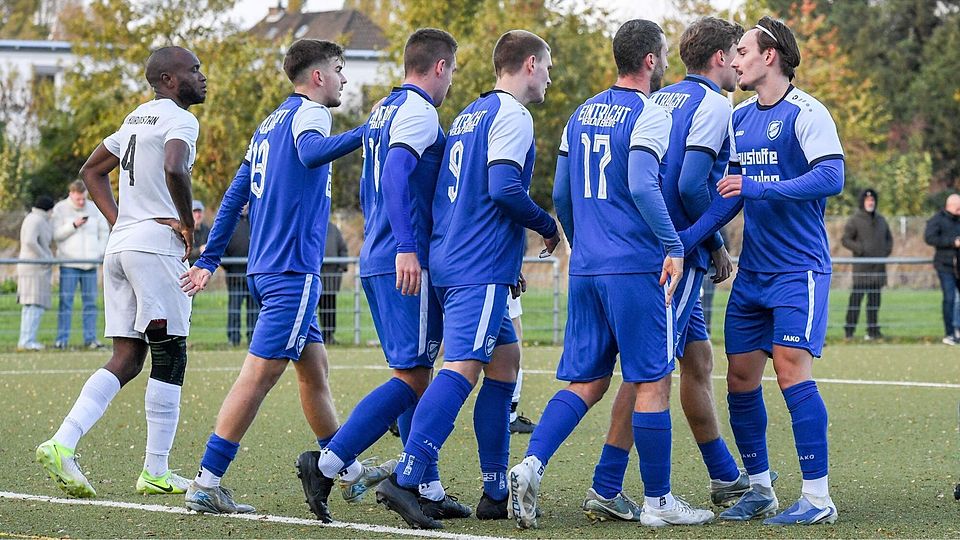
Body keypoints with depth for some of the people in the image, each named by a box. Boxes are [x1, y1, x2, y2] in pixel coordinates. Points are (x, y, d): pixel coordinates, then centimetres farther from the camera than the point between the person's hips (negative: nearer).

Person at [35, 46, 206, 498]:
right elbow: (174, 169, -27)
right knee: (169, 358, -1)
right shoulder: (180, 121, -7)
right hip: (156, 246, -8)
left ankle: (63, 443, -10)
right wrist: (187, 225, -14)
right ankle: (156, 472, 0)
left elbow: (92, 171, 28)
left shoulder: (137, 119, 21)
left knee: (126, 360, 6)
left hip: (120, 243, 8)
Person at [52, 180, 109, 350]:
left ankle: (90, 338, 6)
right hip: (69, 264, -3)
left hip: (90, 264, 3)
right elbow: (56, 234, -6)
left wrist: (100, 252, 4)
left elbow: (104, 232, 17)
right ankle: (62, 339, -5)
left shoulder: (94, 209, 11)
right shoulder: (60, 209, 1)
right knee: (66, 301, -6)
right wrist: (73, 225, -18)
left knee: (90, 302, 3)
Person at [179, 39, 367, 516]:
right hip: (293, 269, -10)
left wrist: (208, 260, 20)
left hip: (265, 269, 10)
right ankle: (206, 483, -14)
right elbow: (311, 152, -30)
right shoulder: (309, 111, -6)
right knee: (260, 374, -11)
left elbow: (234, 196, 19)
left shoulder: (270, 124, 19)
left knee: (314, 367, 18)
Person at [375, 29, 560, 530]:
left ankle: (496, 493, 14)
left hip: (450, 260, 10)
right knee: (463, 368, -17)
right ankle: (405, 479, -28)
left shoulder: (468, 115, 21)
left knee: (505, 361, 14)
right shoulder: (512, 115, -7)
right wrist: (547, 225, -3)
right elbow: (503, 188, -19)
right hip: (481, 269, -10)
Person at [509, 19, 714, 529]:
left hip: (585, 269, 7)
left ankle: (531, 464, -8)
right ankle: (658, 501, 6)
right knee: (652, 382, 1)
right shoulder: (649, 114, -8)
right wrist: (674, 245, -17)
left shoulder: (581, 114, 14)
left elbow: (561, 195, 18)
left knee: (586, 381, 11)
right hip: (637, 267, -7)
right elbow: (641, 186, -22)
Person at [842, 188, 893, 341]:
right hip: (862, 267, -6)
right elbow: (845, 239, -5)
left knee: (875, 298, 7)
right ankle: (849, 329, -8)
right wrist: (860, 249, -16)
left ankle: (873, 329, 12)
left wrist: (887, 250, 7)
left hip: (878, 266, 6)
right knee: (856, 297, -9)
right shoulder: (854, 220, -2)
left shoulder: (881, 220, 16)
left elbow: (889, 238, 26)